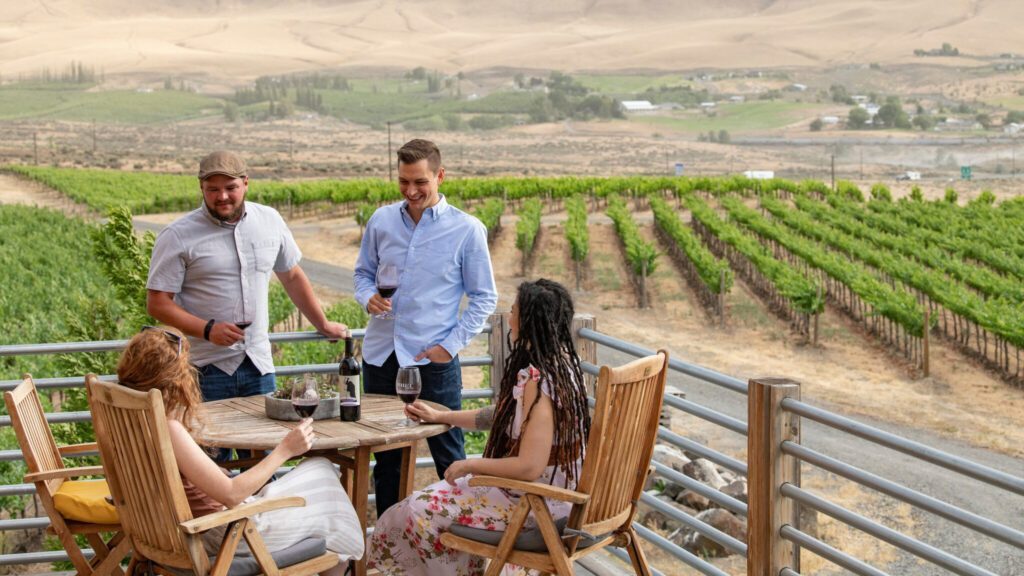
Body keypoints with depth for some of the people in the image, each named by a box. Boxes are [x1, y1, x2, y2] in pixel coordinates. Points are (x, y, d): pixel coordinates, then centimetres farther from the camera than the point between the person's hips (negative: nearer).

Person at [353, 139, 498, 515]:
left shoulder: (466, 230, -6)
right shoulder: (381, 221, 5)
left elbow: (484, 297, -1)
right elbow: (363, 272, 17)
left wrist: (451, 344, -11)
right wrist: (368, 297, -6)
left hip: (433, 361, -4)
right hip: (380, 356, 4)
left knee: (448, 458, 3)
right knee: (386, 457, 14)